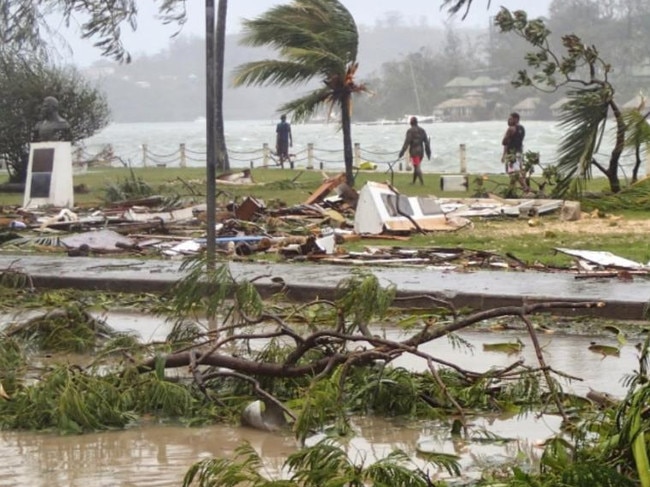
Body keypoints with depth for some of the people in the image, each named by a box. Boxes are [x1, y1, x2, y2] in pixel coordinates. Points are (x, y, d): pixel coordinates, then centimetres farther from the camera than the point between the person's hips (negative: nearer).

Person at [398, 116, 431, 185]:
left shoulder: (410, 131, -8)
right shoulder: (422, 130, 9)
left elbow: (407, 142, -15)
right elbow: (426, 142, 8)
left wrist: (402, 152, -14)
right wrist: (428, 152, 13)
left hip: (414, 151, -6)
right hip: (421, 151, 6)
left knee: (417, 167, -8)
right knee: (416, 166, 16)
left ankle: (422, 181, -21)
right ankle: (413, 181, 25)